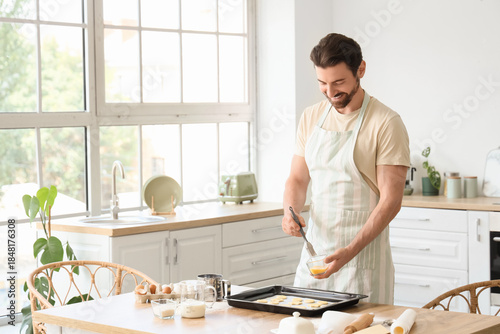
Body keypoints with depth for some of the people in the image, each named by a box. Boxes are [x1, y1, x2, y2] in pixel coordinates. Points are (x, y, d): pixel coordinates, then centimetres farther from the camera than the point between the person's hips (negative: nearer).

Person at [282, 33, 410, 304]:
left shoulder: (386, 123, -10)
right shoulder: (311, 118, 8)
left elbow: (390, 201, -14)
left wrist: (350, 251, -23)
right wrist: (290, 210, -8)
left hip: (363, 258, -5)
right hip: (314, 251, 5)